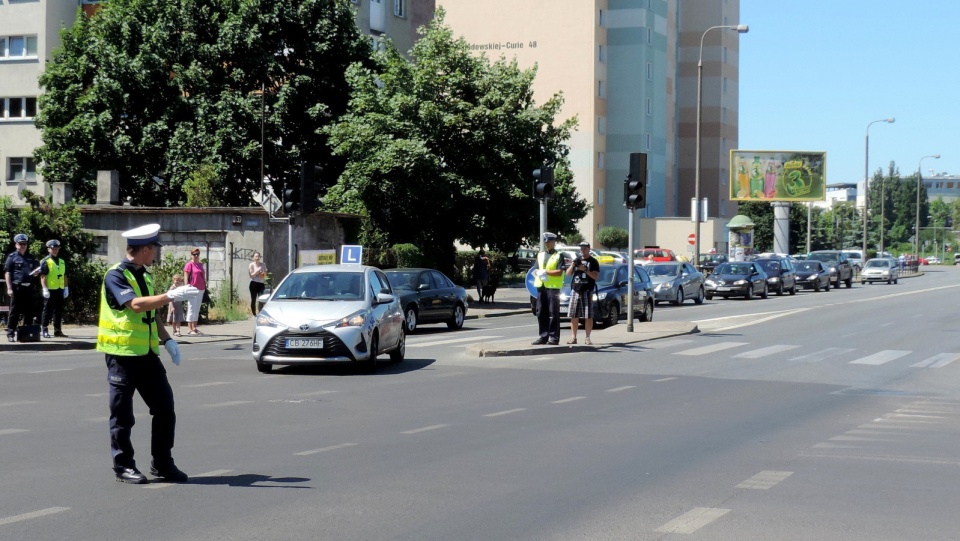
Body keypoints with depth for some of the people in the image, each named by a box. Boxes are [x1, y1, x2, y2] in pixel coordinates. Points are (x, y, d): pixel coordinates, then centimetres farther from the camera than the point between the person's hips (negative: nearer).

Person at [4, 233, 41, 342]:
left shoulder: (31, 258, 17)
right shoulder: (12, 257, 2)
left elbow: (35, 273, 26)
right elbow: (7, 273, -3)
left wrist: (36, 272, 0)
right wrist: (9, 288, -12)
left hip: (28, 288, 5)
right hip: (17, 287, -5)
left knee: (29, 311, 8)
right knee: (14, 311, -3)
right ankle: (10, 334, 0)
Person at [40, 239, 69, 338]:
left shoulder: (62, 262, 15)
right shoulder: (45, 262, -5)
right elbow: (43, 277, -11)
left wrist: (66, 288, 11)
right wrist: (45, 289, -18)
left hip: (60, 290, 6)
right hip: (50, 290, -6)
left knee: (59, 311, 9)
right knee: (47, 311, -1)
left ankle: (58, 330, 15)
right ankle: (45, 330, 3)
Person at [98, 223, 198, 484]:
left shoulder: (145, 276, 15)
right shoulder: (115, 275, -11)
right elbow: (136, 305, -27)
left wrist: (167, 339, 12)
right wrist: (171, 296, -31)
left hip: (147, 353, 8)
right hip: (122, 354, -8)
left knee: (165, 407, 5)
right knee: (122, 415, 1)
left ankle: (162, 463, 15)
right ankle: (123, 466, 11)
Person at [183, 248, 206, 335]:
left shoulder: (200, 265, 18)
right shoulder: (189, 265, -5)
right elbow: (186, 277, -10)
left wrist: (205, 285, 20)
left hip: (201, 290, 8)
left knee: (197, 309, 11)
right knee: (192, 309, -7)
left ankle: (195, 328, 16)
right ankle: (190, 330, -7)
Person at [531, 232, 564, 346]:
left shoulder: (559, 256, 0)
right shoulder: (540, 255, 18)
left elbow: (559, 272, -10)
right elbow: (536, 270, 15)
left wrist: (545, 272, -14)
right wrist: (539, 273, -8)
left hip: (553, 287, -6)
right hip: (541, 286, 6)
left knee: (553, 313, -5)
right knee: (541, 313, 5)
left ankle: (554, 337, -3)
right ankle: (543, 336, 10)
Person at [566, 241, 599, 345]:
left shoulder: (593, 262, 3)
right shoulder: (577, 260, 16)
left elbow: (595, 276, -5)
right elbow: (568, 273, 11)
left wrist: (585, 269, -17)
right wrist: (572, 265, -8)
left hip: (587, 291, -4)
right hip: (575, 290, 4)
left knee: (588, 316, -5)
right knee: (574, 316, 2)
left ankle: (587, 338, -1)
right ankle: (574, 338, 7)